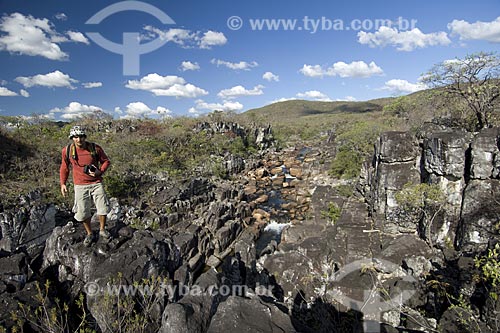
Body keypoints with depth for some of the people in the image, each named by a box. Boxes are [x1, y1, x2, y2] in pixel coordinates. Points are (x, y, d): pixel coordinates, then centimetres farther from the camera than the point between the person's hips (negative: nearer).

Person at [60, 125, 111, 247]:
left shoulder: (95, 148, -10)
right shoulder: (67, 150, -6)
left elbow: (106, 161, 3)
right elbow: (64, 167, 9)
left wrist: (100, 172, -14)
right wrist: (63, 183, 4)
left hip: (96, 183, 0)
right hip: (80, 186, 1)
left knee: (103, 208, 4)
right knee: (83, 212, 6)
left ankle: (102, 230, 30)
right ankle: (89, 234, 30)